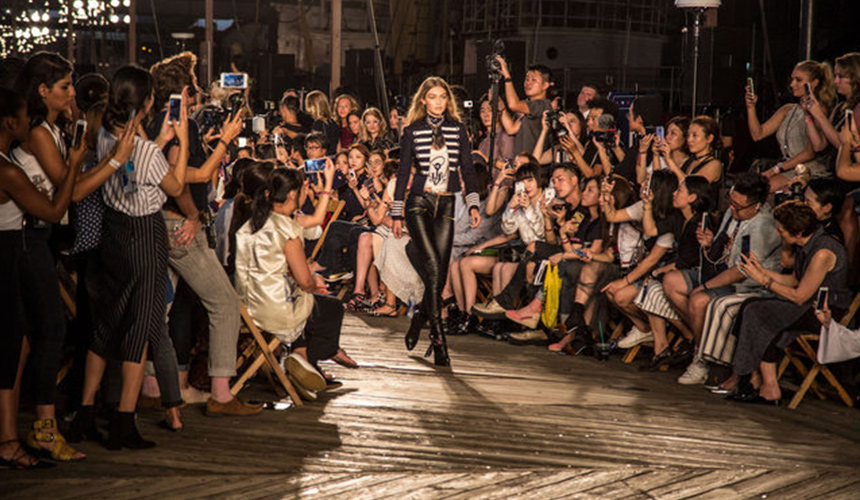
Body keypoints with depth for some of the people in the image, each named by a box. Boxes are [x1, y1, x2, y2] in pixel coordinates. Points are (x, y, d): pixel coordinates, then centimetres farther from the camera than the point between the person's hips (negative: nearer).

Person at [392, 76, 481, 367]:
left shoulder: (458, 129, 8)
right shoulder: (413, 131, 3)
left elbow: (467, 169, 9)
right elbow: (403, 173, 5)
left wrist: (474, 204, -2)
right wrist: (396, 214, 3)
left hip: (446, 206, 3)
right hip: (419, 204, -3)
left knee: (440, 275, 0)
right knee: (433, 270, -15)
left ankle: (418, 322, 23)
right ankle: (438, 340, -14)